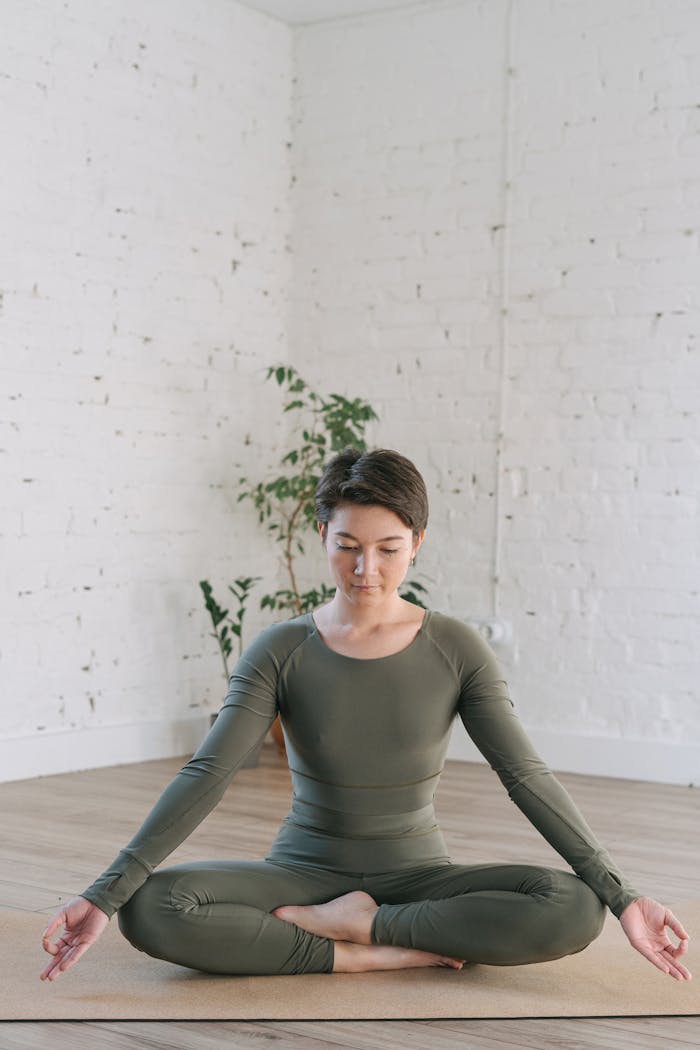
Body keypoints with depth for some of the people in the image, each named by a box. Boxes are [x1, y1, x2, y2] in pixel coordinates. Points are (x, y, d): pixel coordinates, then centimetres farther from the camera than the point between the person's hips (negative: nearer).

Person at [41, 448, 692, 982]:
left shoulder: (456, 651, -5)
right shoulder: (281, 652, -6)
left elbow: (526, 776, -8)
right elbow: (206, 775, -13)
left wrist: (620, 897, -17)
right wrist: (105, 895, -24)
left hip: (416, 876, 1)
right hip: (304, 873, 0)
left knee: (574, 910, -27)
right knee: (150, 910, -28)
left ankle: (355, 922, -16)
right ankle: (365, 955, -22)